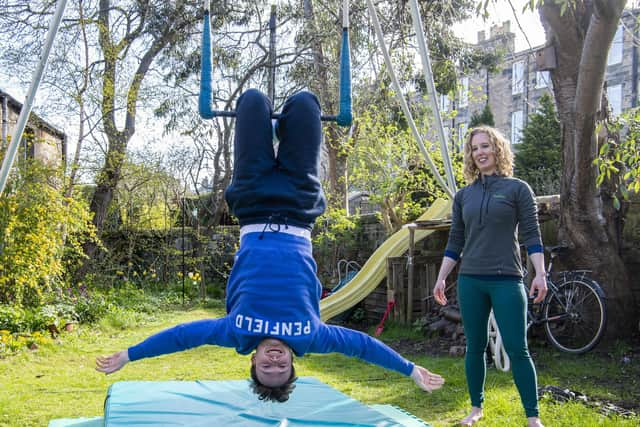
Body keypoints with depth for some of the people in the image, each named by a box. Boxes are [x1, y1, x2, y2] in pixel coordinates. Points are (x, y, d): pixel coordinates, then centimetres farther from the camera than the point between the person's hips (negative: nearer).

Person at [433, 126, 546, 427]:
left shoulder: (517, 189, 2)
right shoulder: (464, 195, 11)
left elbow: (531, 234, -2)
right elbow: (455, 242, 13)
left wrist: (540, 273, -12)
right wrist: (441, 278, 9)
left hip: (507, 280, -3)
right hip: (470, 281, 3)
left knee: (517, 349, -5)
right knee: (475, 347, 9)